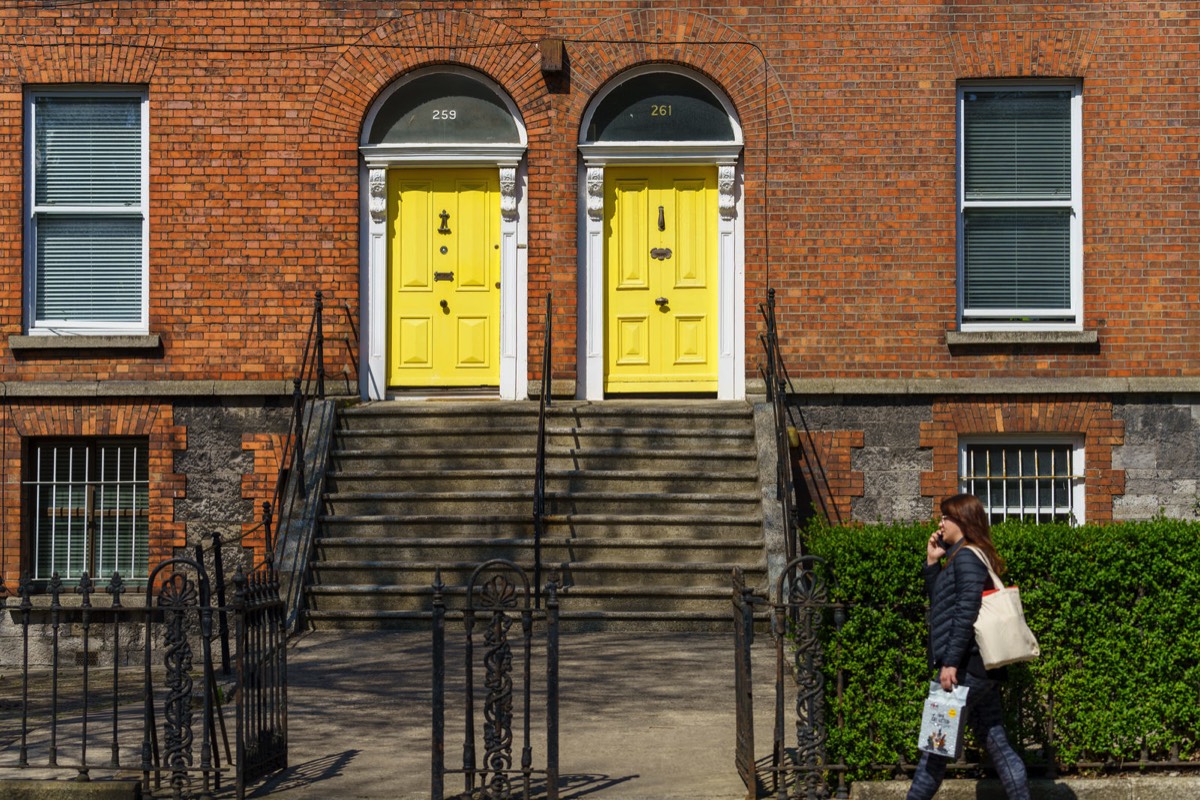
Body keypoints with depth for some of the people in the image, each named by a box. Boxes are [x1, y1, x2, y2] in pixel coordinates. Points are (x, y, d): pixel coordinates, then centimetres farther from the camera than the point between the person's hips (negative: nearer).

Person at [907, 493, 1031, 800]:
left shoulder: (966, 556, -11)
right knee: (996, 742, 7)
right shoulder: (966, 556, 19)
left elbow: (966, 612, -21)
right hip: (982, 668, 10)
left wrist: (950, 662, -23)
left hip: (967, 666, -10)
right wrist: (932, 562, 14)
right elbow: (939, 603, 26)